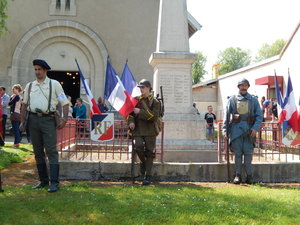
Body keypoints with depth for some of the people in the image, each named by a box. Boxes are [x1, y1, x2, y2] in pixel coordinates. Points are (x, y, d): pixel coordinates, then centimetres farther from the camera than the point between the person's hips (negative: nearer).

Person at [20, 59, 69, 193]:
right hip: (33, 119, 5)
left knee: (51, 151, -9)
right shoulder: (29, 86, 14)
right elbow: (24, 104, 18)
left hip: (48, 119, -4)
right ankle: (43, 180, 18)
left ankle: (54, 182, -7)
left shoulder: (54, 84, 4)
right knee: (38, 152, 9)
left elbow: (65, 103, 2)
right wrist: (22, 122, 11)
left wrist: (65, 119, -8)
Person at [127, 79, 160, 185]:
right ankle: (143, 162, 9)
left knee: (149, 152, -1)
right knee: (138, 146, -23)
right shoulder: (136, 99, 13)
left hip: (150, 131, -2)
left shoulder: (155, 102, 2)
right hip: (137, 130, 2)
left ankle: (147, 177, 10)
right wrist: (131, 121, -3)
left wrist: (140, 112, -15)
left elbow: (154, 116, -9)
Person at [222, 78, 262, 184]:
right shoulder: (232, 100, 7)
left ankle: (249, 175, 10)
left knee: (248, 153, 1)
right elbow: (226, 115, 6)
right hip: (236, 129, 0)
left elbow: (259, 115, 5)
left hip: (249, 130, 0)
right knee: (237, 153, 2)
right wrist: (225, 130, -1)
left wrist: (255, 128, -8)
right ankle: (238, 175, 10)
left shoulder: (253, 100, 8)